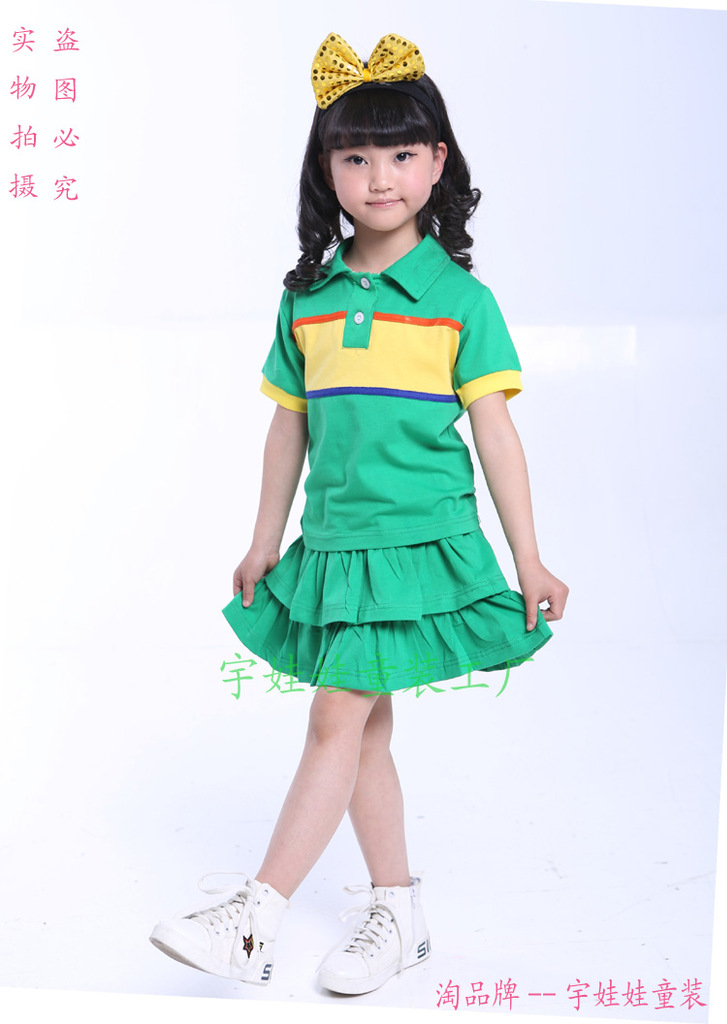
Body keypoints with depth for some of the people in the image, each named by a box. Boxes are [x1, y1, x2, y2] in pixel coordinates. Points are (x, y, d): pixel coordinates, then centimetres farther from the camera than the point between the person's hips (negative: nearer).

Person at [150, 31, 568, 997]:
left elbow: (494, 433, -3)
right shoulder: (307, 301, 6)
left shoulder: (460, 300, -5)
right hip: (333, 546, 5)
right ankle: (398, 911, 26)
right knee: (366, 726, 12)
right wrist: (265, 541, 16)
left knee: (338, 717, -7)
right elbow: (291, 428, 12)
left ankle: (254, 921, 1)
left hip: (421, 544, -5)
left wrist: (529, 559, -4)